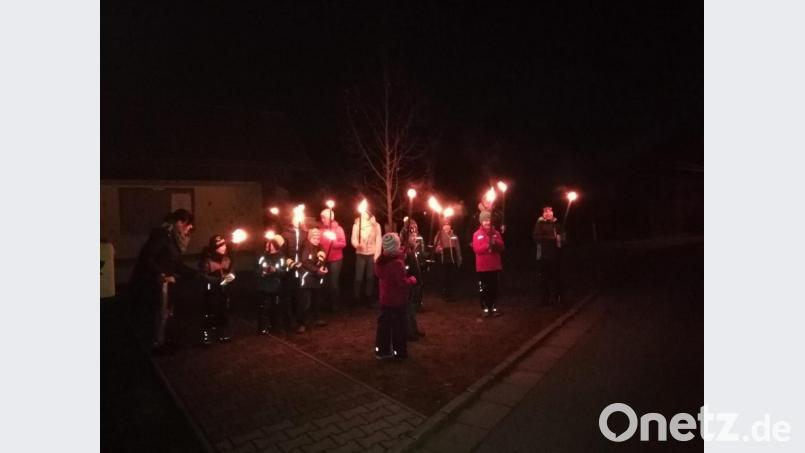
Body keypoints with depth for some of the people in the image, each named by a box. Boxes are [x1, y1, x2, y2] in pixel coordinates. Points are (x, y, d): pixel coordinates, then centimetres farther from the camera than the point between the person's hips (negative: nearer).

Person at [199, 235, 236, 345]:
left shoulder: (226, 257, 2)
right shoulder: (207, 259, -18)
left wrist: (231, 275, -5)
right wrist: (220, 280, -25)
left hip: (224, 289, 6)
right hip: (211, 290, -6)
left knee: (224, 312, 13)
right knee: (211, 314, -4)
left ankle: (223, 334, 27)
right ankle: (207, 336, 9)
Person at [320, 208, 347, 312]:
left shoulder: (338, 229, -6)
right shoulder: (322, 229, 7)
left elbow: (343, 243, -12)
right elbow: (320, 242, 15)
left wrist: (333, 242, -26)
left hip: (335, 259, -5)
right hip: (325, 259, 5)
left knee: (334, 282, -2)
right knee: (326, 282, 10)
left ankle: (336, 304, 12)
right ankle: (329, 303, 24)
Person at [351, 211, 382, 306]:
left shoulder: (376, 225, 3)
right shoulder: (356, 224, 1)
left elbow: (378, 240, 1)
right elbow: (353, 239, -4)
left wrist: (377, 254, -7)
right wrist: (358, 245, -27)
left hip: (372, 254, 1)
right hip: (360, 254, -1)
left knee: (370, 277, 5)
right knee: (358, 278, -2)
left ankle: (368, 298, 18)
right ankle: (356, 298, 11)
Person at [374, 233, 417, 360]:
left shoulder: (381, 260, -1)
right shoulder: (397, 262, -27)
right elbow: (403, 282, -25)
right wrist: (412, 280, -7)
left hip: (385, 299, 7)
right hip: (397, 300, -7)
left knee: (384, 324, 15)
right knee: (398, 326, 6)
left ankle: (381, 350, 24)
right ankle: (399, 352, 18)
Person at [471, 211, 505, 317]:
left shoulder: (496, 233, 6)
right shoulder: (477, 234, -3)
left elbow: (502, 248, 4)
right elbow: (477, 249, -12)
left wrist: (496, 243, -16)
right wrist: (487, 245, -24)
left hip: (494, 265, 3)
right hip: (482, 266, -3)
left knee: (494, 287, 8)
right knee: (483, 288, 2)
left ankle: (494, 307, 18)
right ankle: (485, 308, 11)